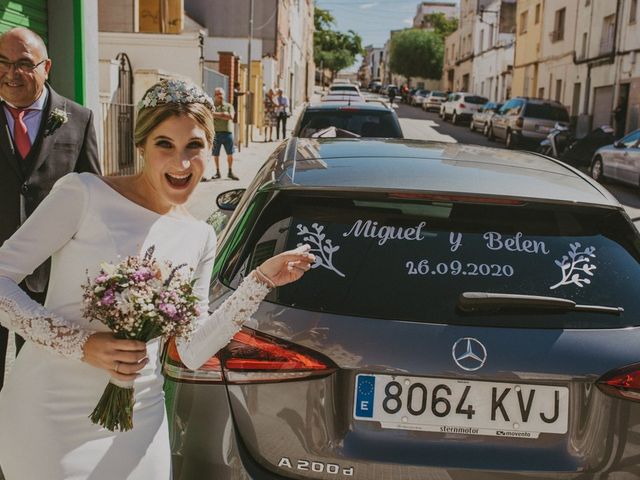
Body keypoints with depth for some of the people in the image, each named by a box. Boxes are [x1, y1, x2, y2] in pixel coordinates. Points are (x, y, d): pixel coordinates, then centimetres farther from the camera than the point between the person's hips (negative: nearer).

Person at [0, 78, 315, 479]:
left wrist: (261, 280, -3)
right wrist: (82, 344, -20)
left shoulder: (200, 239, 3)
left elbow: (194, 352, 3)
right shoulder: (84, 193, -10)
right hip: (47, 412, -3)